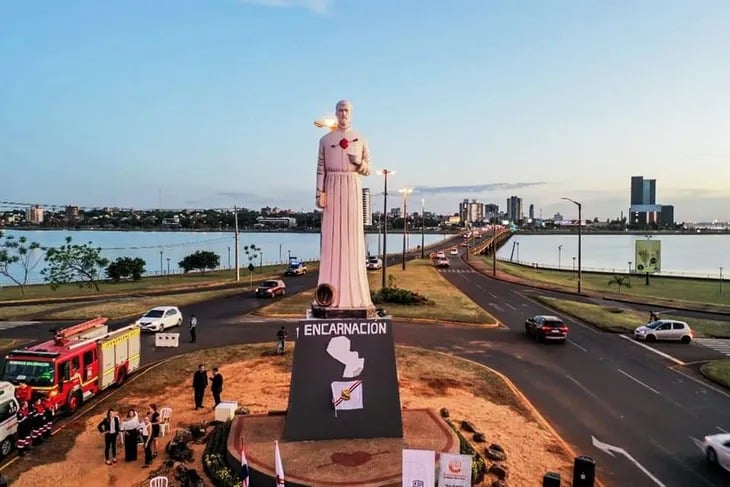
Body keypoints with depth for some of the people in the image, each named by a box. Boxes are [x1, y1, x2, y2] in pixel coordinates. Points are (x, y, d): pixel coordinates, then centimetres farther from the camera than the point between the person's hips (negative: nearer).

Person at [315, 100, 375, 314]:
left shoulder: (361, 139, 11)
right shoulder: (325, 140, 11)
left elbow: (368, 170, 11)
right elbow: (320, 169, 6)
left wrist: (359, 163, -12)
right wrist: (319, 193, -6)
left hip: (353, 189, 0)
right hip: (332, 189, 0)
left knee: (353, 236, -3)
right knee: (332, 236, -4)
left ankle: (353, 291, 2)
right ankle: (332, 292, 1)